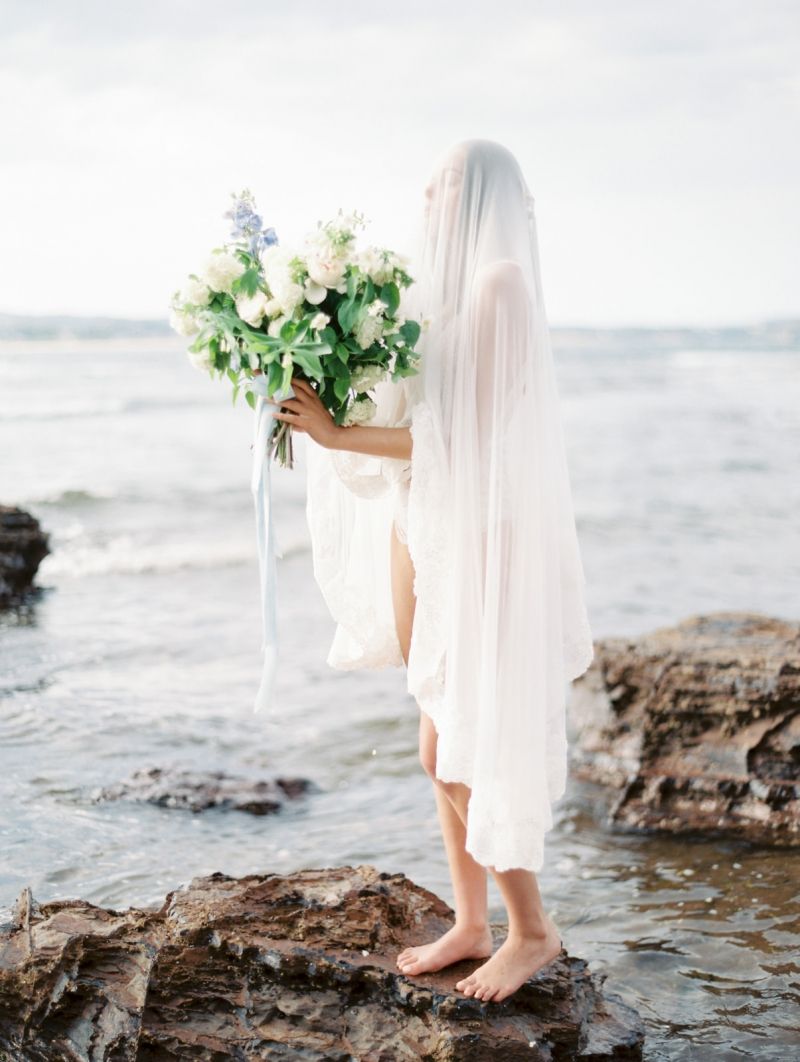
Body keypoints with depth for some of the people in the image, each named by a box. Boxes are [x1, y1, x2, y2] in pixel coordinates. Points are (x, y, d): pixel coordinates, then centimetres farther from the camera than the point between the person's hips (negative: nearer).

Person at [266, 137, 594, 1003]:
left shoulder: (498, 285, -14)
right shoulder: (442, 288, 11)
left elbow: (463, 433, -20)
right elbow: (418, 417, 11)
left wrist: (336, 436, -22)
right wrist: (319, 402, 3)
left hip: (475, 540, -8)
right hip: (419, 531, 8)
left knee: (462, 749, -2)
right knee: (443, 744, 12)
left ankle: (532, 929, 14)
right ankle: (471, 923, 24)